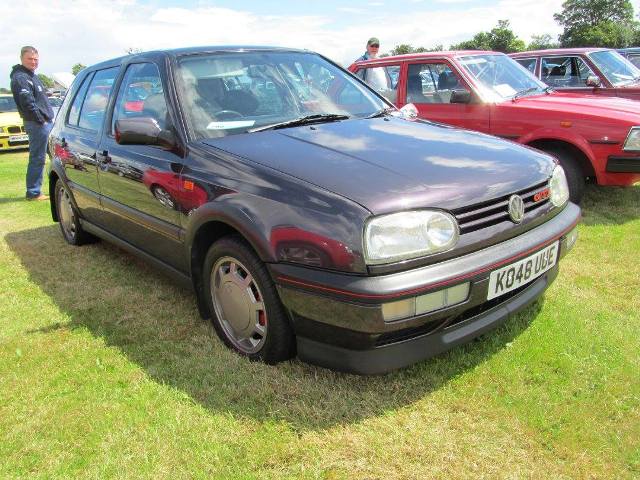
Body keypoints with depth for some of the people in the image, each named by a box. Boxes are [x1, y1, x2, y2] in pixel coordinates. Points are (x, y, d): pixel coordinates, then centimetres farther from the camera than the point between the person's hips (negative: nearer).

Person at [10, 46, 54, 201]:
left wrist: (48, 118, 15)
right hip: (37, 124, -10)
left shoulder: (32, 75, 19)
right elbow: (28, 103, -19)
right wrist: (41, 120, -16)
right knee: (37, 158, -6)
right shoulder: (20, 78, -12)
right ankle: (33, 192, 0)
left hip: (45, 121, 10)